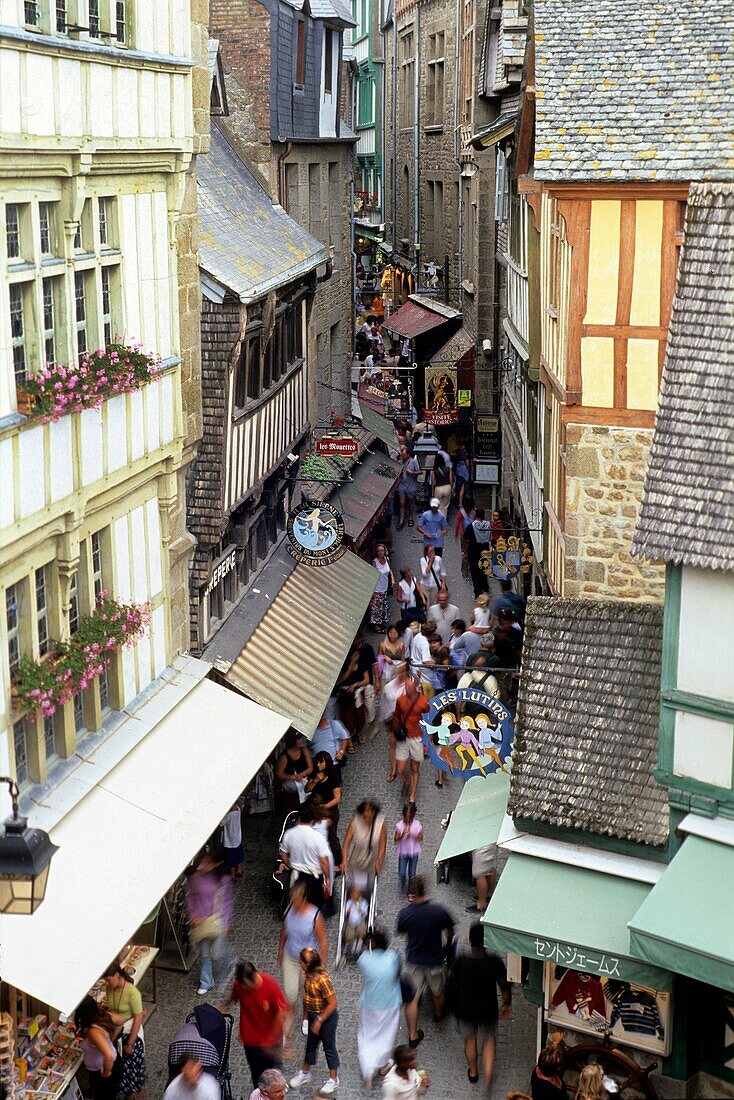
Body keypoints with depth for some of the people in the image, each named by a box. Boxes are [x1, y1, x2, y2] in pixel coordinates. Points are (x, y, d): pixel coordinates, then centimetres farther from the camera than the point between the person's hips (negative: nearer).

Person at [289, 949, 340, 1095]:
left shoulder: (322, 979, -33)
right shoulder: (308, 975, -8)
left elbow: (333, 1003, -29)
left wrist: (320, 1020, -23)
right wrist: (306, 1014, 17)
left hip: (327, 1017, -7)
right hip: (313, 1016, 8)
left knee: (329, 1046, 11)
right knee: (310, 1044, 23)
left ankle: (334, 1080, 28)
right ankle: (305, 1073, 43)